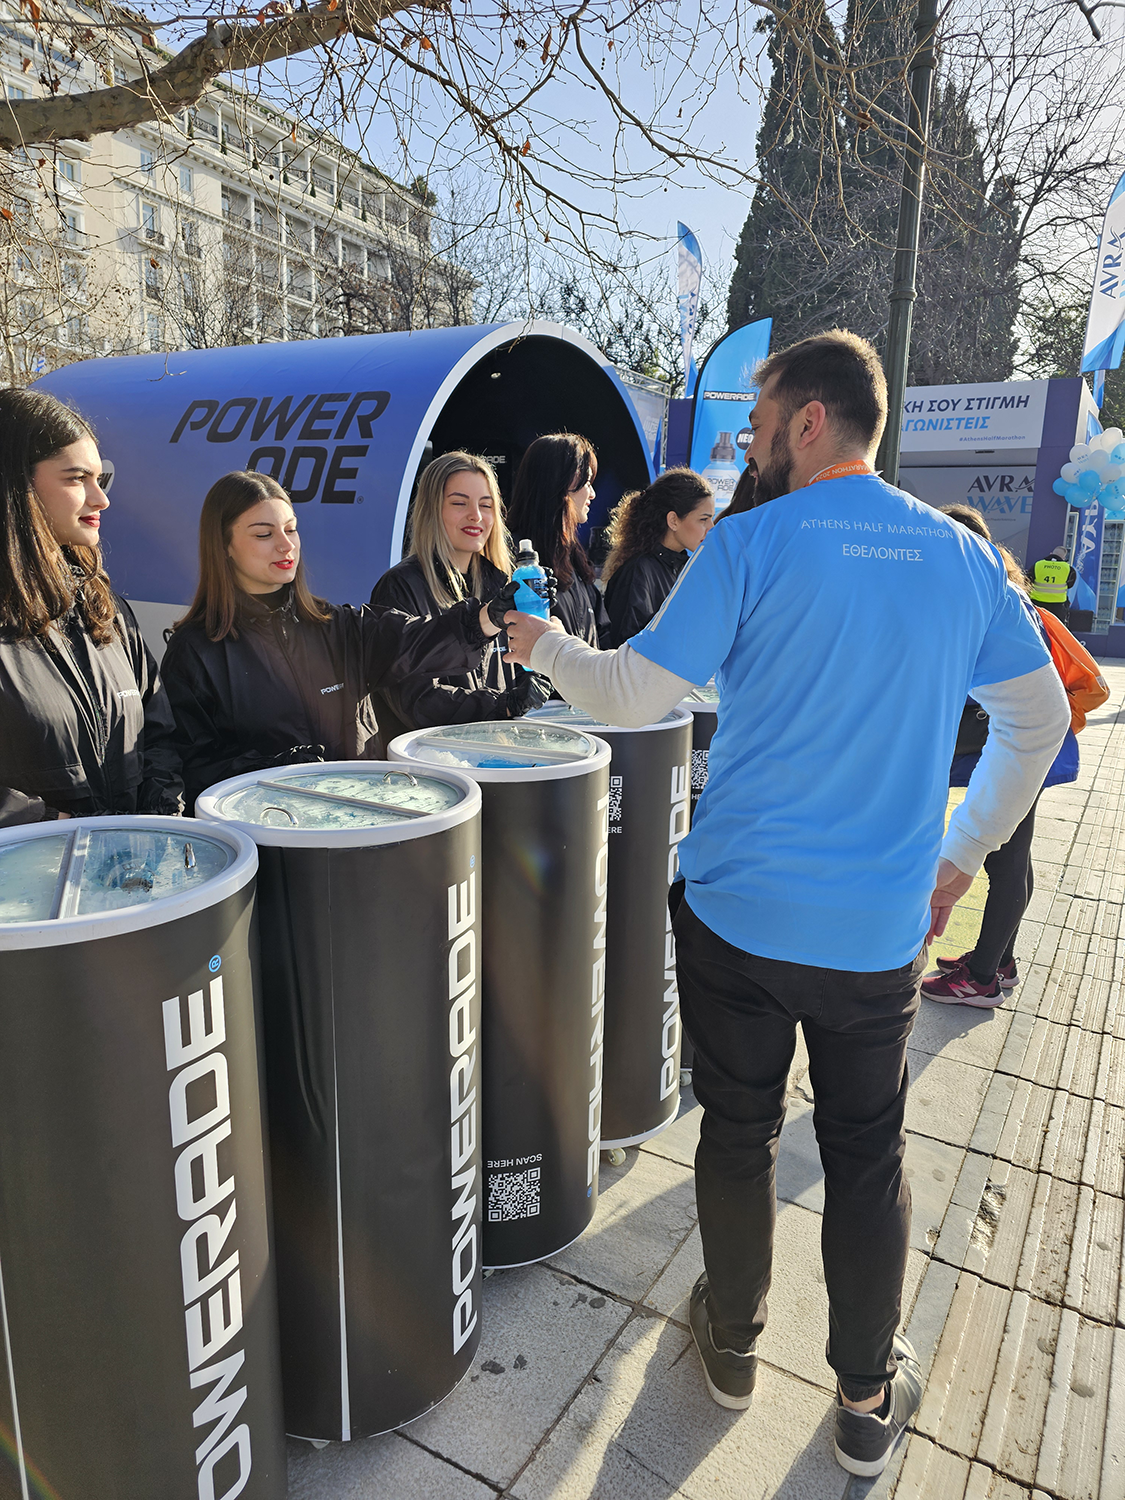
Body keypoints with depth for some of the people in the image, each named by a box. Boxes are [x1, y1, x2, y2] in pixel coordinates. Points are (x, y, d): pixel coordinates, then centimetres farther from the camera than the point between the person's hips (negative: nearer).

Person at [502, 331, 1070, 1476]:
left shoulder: (751, 543, -11)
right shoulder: (964, 557, 3)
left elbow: (636, 696, -13)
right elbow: (1038, 720, 10)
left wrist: (545, 647, 6)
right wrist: (964, 851, 18)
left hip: (740, 910, -3)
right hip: (883, 928, 3)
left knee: (738, 1132, 17)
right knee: (866, 1155, 18)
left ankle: (733, 1343, 38)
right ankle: (867, 1399, 34)